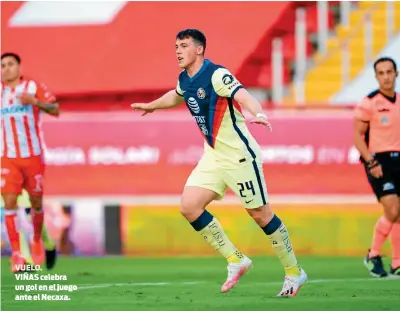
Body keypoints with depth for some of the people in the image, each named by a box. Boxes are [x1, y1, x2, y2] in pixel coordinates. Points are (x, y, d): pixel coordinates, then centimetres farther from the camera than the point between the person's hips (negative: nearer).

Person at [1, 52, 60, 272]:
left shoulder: (33, 87, -3)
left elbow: (55, 110, -10)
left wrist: (35, 101, -26)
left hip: (33, 156, -1)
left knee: (36, 203, 8)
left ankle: (36, 241, 34)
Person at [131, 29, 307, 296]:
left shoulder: (216, 75, -18)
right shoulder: (185, 80, 7)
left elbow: (243, 97, -36)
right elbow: (176, 96, 32)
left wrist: (258, 114, -56)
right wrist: (152, 106, 47)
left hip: (240, 155, -8)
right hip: (213, 157, 8)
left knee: (261, 214, -4)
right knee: (189, 206, -5)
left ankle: (294, 272, 13)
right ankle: (235, 260, 6)